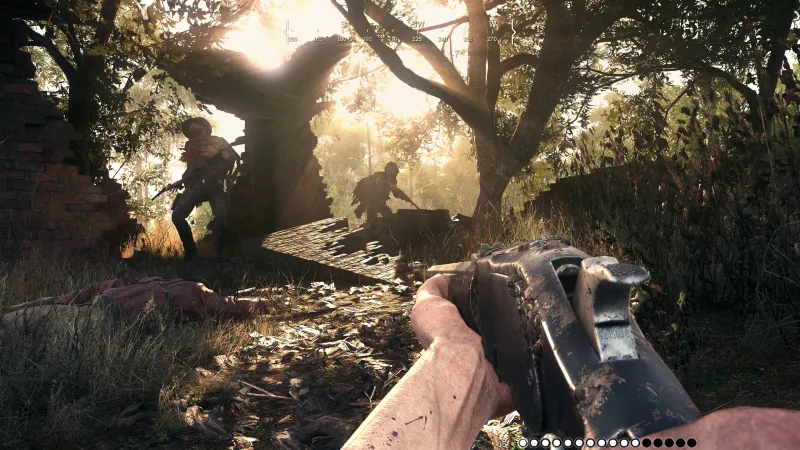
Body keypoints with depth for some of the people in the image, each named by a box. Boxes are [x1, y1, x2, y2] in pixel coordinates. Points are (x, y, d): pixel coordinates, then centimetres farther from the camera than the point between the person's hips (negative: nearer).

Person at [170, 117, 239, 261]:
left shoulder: (218, 141, 4)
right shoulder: (191, 146, 14)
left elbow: (235, 158, -8)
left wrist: (217, 152, -18)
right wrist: (181, 181, 19)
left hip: (215, 185, -3)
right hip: (195, 185, 4)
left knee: (221, 217, -26)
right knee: (177, 216, -12)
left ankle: (218, 253, -10)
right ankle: (190, 250, 4)